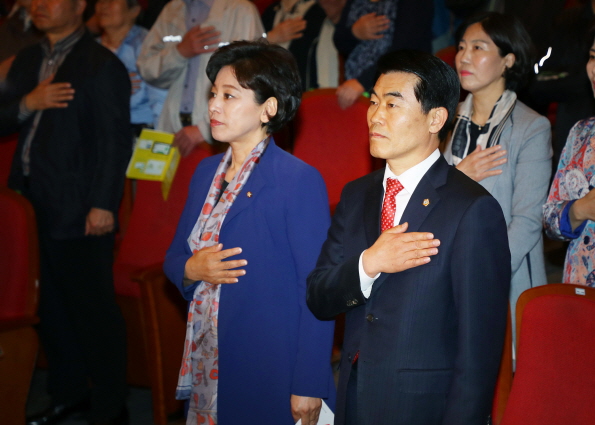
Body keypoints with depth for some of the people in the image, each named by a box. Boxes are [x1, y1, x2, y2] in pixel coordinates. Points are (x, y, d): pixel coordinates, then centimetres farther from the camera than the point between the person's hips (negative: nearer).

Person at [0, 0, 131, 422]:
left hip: (79, 210, -7)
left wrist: (103, 205, -16)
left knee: (94, 308, -1)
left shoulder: (102, 66, -8)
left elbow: (115, 141, -12)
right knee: (52, 305, 16)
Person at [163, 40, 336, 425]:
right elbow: (175, 256, 17)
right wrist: (191, 270, -8)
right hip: (207, 367, 6)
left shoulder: (301, 181, -13)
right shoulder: (207, 172, 10)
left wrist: (309, 388, -17)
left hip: (272, 377, -6)